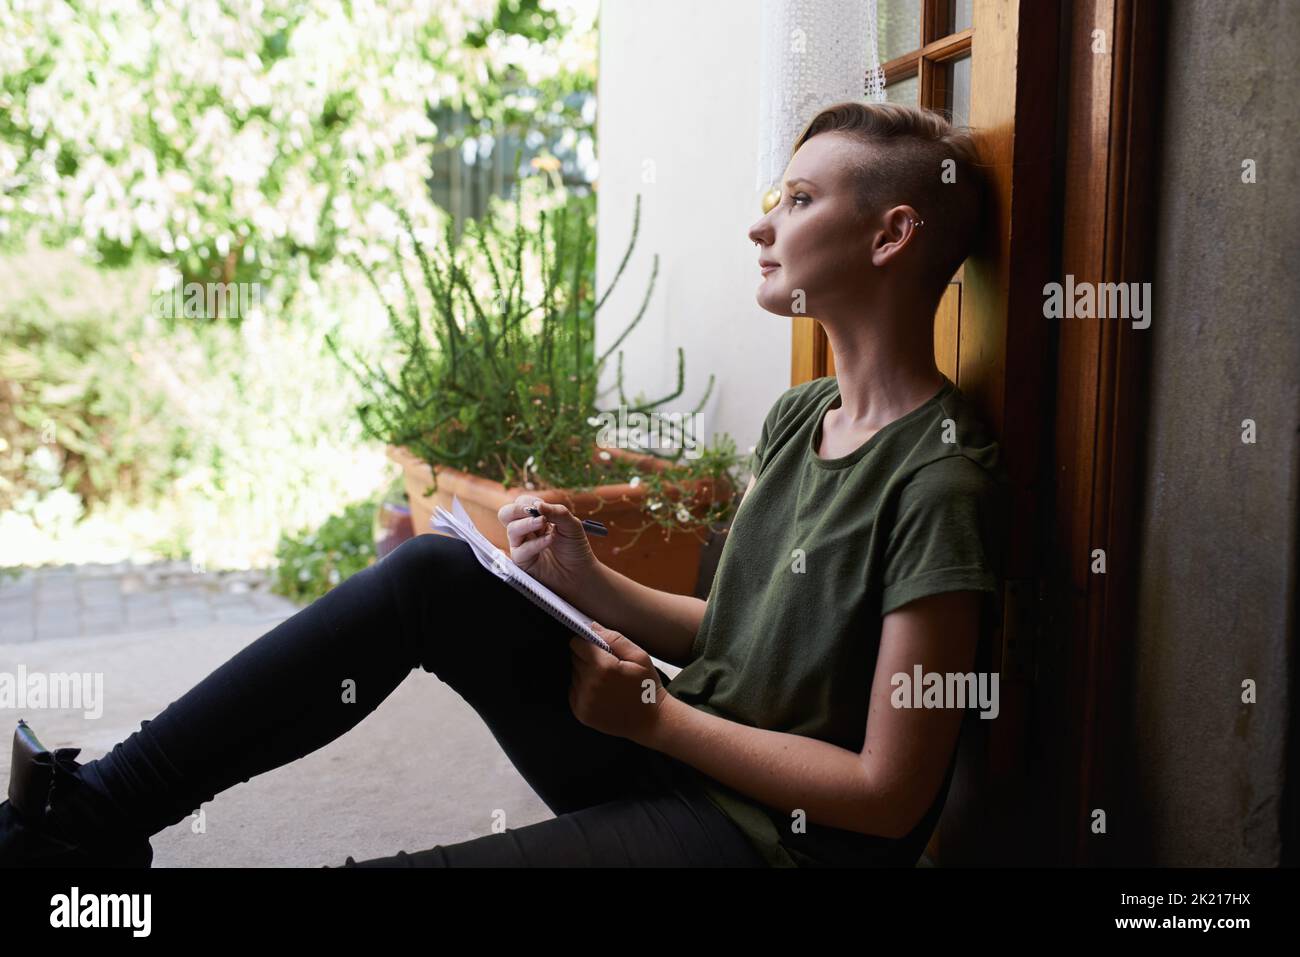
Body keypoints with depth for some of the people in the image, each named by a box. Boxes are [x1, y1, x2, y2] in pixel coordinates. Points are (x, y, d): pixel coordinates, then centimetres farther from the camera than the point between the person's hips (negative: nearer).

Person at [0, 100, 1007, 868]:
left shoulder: (941, 480, -20)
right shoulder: (799, 416, 8)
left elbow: (889, 795, -20)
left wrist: (657, 715, -14)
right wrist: (589, 582, -5)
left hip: (770, 833, -7)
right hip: (662, 756, 8)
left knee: (365, 866, -24)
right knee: (431, 572, -10)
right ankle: (94, 813, -3)